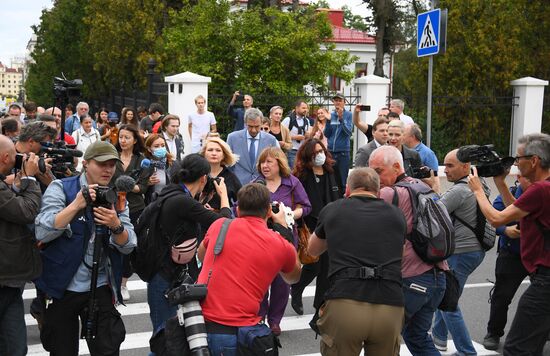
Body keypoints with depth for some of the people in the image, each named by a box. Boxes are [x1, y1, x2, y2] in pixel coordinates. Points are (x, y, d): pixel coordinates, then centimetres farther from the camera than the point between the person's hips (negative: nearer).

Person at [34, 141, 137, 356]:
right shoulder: (61, 188, -7)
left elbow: (128, 246, -4)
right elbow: (41, 233, -20)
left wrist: (116, 225, -24)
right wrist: (77, 204, -30)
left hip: (101, 288, 2)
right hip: (61, 287, -2)